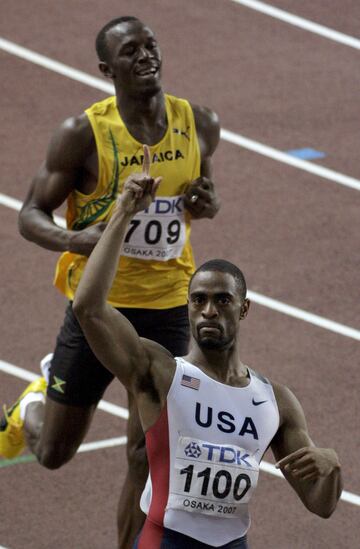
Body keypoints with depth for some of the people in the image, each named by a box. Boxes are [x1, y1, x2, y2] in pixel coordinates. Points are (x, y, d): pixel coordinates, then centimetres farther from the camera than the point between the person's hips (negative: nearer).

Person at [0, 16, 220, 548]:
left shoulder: (200, 125, -1)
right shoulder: (83, 134, -13)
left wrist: (208, 204, -7)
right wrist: (73, 239, -29)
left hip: (167, 309, 2)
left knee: (148, 455, -1)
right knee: (54, 453, 10)